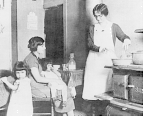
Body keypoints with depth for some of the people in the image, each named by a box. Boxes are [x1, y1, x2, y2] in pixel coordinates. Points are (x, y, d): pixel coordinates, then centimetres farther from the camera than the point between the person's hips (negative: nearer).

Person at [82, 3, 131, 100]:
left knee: (107, 81, -8)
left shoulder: (113, 27, 7)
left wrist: (126, 40, -27)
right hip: (94, 58, 2)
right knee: (93, 81, -3)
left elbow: (123, 36, -2)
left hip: (108, 58, -1)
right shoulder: (92, 28, 11)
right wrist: (98, 48, -18)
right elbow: (90, 44, 2)